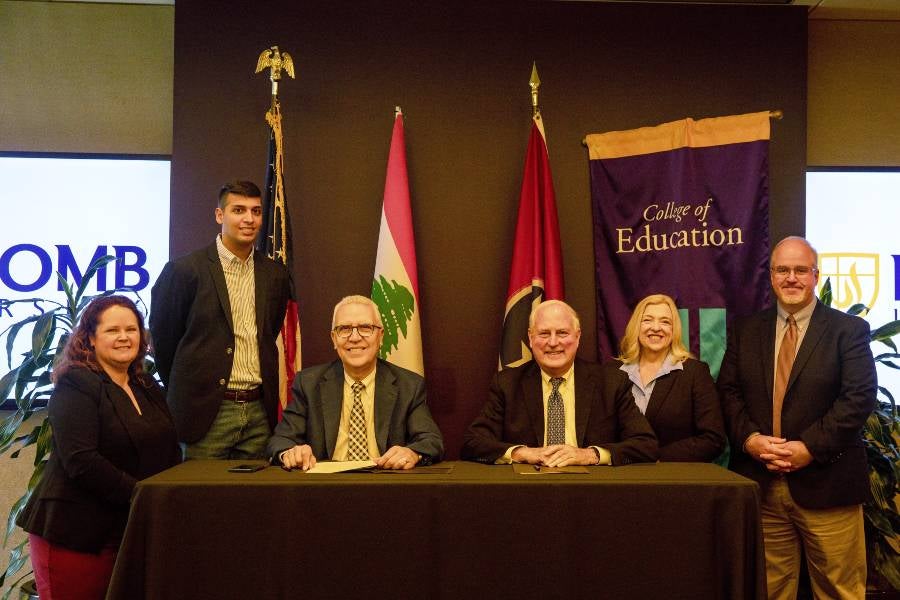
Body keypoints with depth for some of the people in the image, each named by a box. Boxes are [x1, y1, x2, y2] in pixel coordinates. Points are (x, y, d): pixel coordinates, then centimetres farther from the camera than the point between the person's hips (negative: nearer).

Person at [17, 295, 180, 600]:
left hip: (130, 530, 7)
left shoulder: (147, 387, 11)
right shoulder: (74, 388, -11)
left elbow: (170, 452, 14)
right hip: (74, 535, -6)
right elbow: (81, 461, -21)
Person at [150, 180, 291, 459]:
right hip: (206, 412, -4)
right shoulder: (185, 270, -6)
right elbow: (162, 338, 3)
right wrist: (184, 391, 11)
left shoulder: (275, 274, 9)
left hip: (260, 412, 4)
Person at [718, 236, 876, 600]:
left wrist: (810, 447, -17)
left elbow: (859, 397, -9)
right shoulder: (746, 331, 11)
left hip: (825, 484, -3)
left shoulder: (849, 330, 1)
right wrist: (749, 438, -11)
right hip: (759, 484, 3)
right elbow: (728, 391, 7)